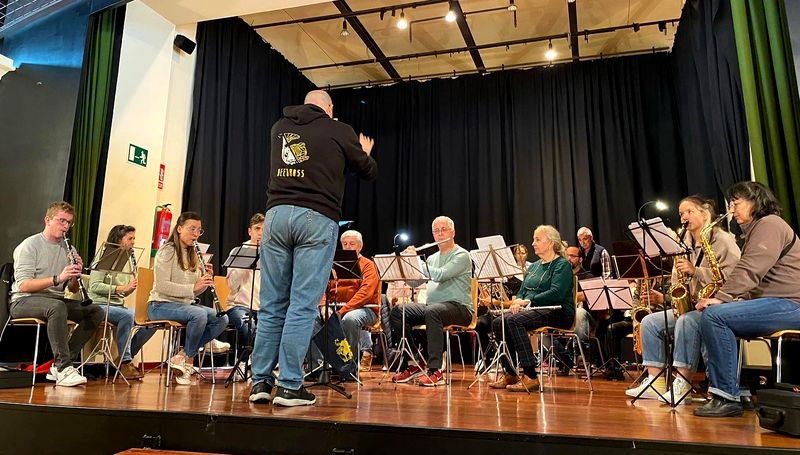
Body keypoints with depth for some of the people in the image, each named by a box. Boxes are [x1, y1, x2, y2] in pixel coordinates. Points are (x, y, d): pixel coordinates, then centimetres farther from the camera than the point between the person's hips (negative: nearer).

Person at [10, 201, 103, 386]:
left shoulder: (68, 249, 13)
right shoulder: (29, 246, -5)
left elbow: (73, 290, 10)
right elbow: (23, 285, -18)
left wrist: (76, 274, -11)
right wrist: (57, 278, -28)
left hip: (56, 301, 6)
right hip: (25, 302, -6)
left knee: (95, 311, -16)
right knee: (57, 306, -38)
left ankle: (59, 365, -15)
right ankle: (64, 368, -34)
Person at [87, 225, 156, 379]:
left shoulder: (128, 261, 17)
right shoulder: (104, 258, -5)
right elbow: (94, 286, -17)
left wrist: (132, 287, -2)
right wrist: (121, 288, -22)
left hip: (119, 305, 7)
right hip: (100, 304, -7)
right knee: (127, 315, -35)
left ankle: (125, 357, 1)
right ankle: (124, 362, -23)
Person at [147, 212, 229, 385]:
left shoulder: (193, 254, 14)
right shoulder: (167, 251, -8)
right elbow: (162, 286, -20)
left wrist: (206, 279, -7)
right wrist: (193, 287, -28)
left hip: (184, 305, 7)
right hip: (160, 305, -7)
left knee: (222, 319, -16)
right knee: (199, 314, -35)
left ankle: (182, 356, -7)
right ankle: (188, 359, -12)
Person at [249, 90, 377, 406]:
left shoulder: (279, 128, 18)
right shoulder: (339, 131, 7)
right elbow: (369, 172, 16)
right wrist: (364, 153, 39)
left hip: (277, 214, 4)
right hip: (317, 218, -4)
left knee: (271, 305, 8)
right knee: (303, 306, -2)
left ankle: (261, 382, 12)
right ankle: (289, 386, 1)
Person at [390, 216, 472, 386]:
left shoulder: (461, 255, -3)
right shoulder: (432, 258, 21)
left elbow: (439, 275, -19)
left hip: (458, 308, -7)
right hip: (431, 306, 7)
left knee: (432, 311, -38)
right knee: (398, 311, -13)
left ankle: (435, 371, -35)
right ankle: (413, 365, -8)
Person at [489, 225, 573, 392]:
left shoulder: (562, 265, -3)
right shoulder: (533, 266, 22)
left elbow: (556, 293, -19)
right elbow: (522, 291, 21)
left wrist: (528, 301, -20)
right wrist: (518, 300, -3)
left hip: (558, 312, -8)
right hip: (533, 310, 8)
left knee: (513, 321, -32)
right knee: (498, 323, -17)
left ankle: (530, 377, -29)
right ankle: (510, 374, -10)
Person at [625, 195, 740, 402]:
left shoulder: (723, 240, -6)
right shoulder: (685, 246, 16)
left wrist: (696, 271, -28)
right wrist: (664, 298, -5)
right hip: (689, 306, 8)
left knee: (687, 321, -37)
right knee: (650, 322, -8)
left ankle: (682, 386, -32)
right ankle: (655, 383, -9)